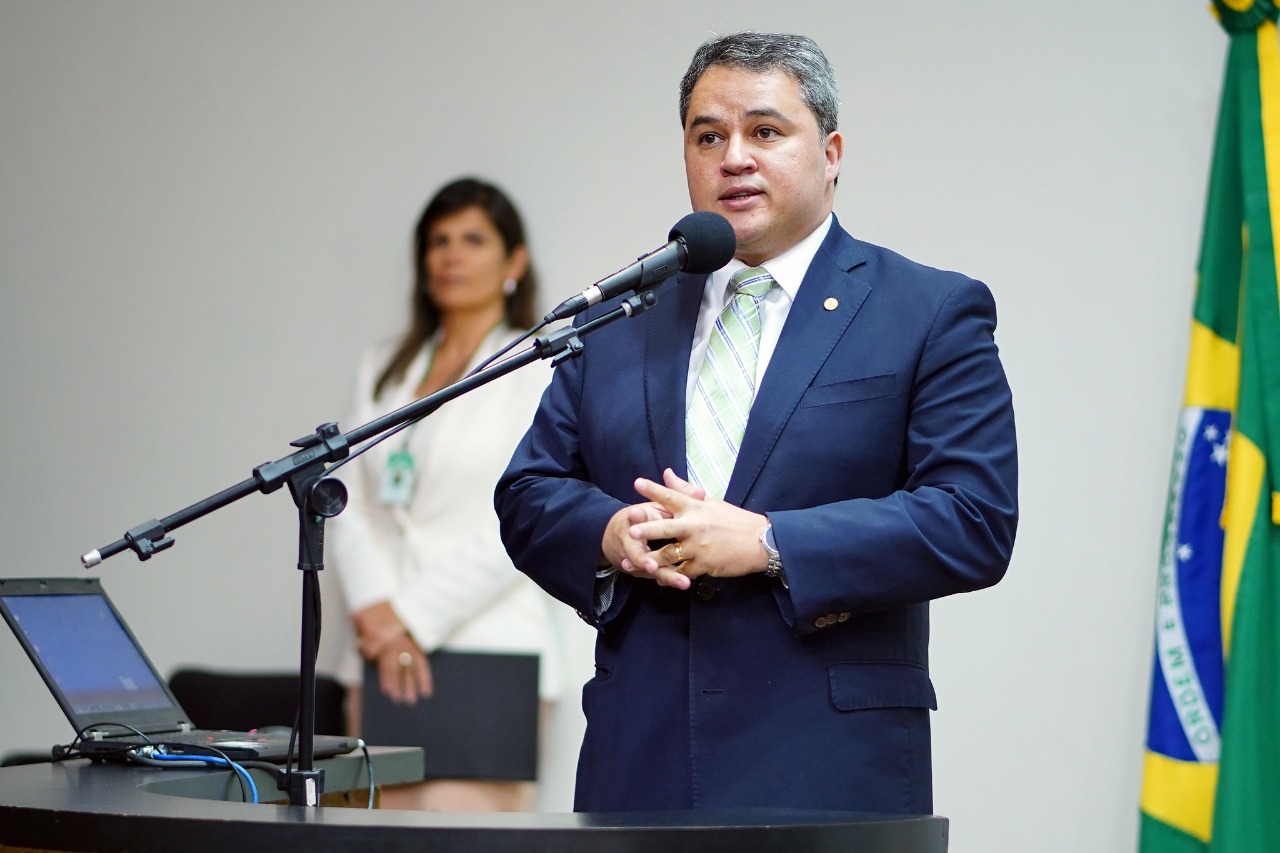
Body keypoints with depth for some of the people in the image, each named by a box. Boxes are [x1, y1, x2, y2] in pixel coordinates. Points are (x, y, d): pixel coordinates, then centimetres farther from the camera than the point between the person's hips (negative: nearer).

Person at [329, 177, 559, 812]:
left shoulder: (539, 370, 2)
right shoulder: (383, 368, 21)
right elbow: (349, 503, 12)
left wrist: (416, 616, -9)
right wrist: (376, 612, -5)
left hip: (485, 651, -5)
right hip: (387, 655, 5)